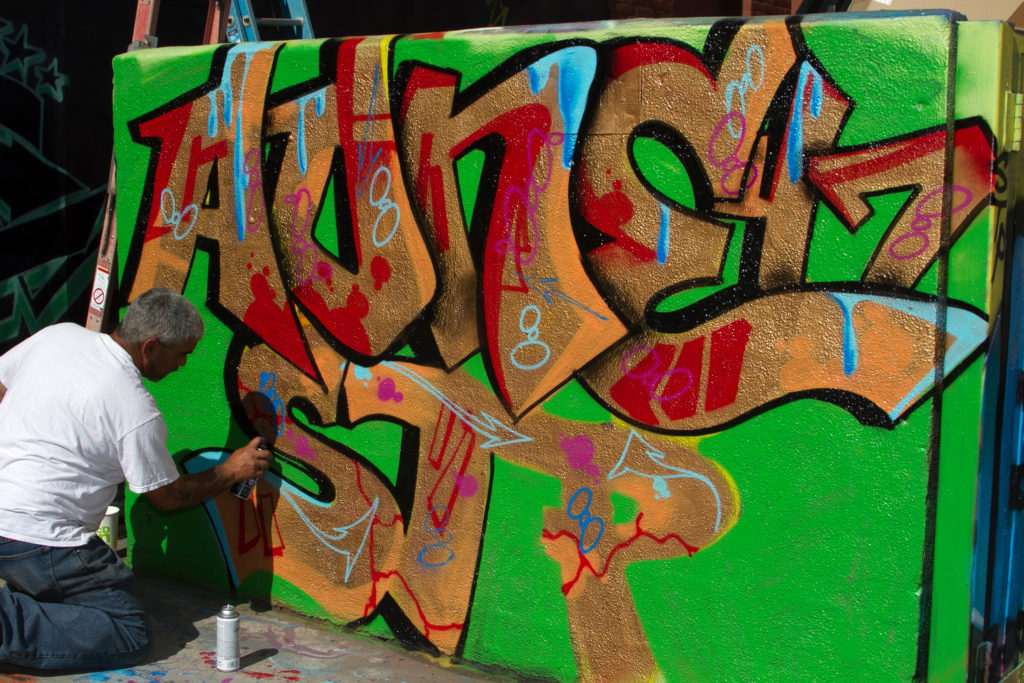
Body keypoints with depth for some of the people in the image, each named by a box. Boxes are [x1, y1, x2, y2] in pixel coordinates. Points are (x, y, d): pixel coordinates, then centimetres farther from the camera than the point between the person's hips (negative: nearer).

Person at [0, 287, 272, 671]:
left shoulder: (58, 334, 3)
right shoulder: (137, 410, -15)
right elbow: (166, 496, -1)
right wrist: (230, 472, 13)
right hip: (37, 541, -8)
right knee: (129, 635, -3)